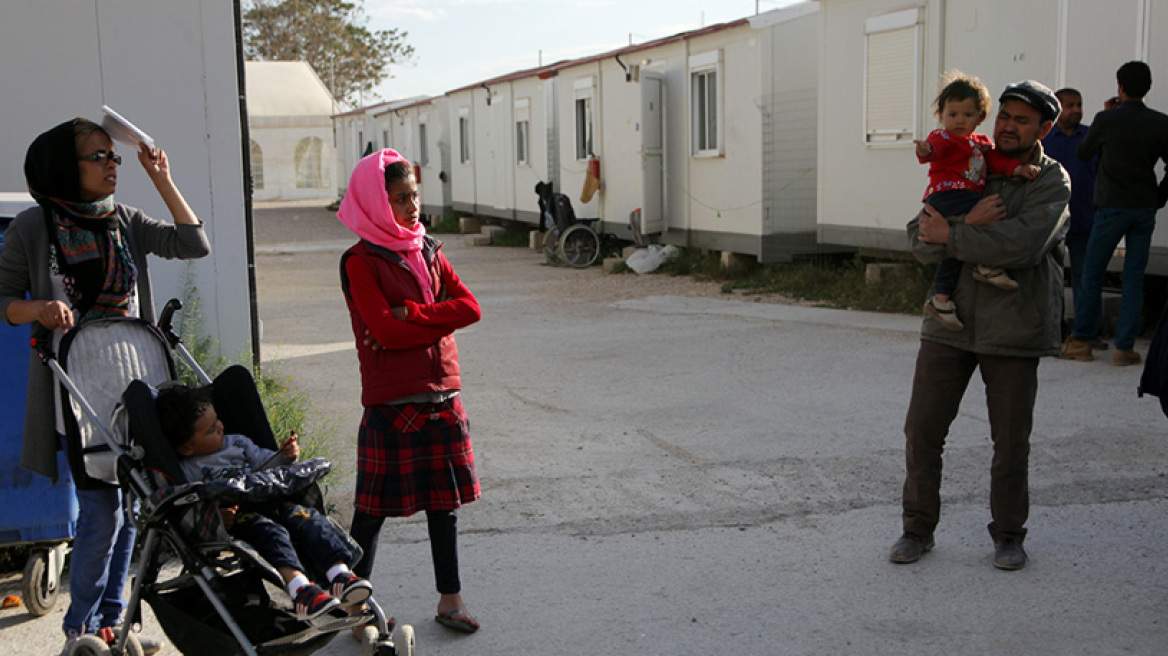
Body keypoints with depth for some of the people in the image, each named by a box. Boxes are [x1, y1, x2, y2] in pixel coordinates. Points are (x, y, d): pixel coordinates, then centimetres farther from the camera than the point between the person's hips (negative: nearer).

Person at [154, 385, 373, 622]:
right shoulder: (187, 470, 3)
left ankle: (340, 574, -36)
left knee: (308, 518, -21)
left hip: (270, 502, 6)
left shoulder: (237, 442, 22)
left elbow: (263, 460, 28)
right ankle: (298, 587, -55)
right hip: (236, 516, -6)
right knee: (269, 531, -35)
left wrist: (284, 456, 6)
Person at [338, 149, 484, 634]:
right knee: (374, 507, 4)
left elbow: (469, 307, 1)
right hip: (391, 399, -6)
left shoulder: (428, 251, 12)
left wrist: (412, 314, -10)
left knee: (444, 499, 13)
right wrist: (437, 321, -10)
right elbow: (384, 330, -18)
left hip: (442, 394, 6)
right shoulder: (361, 261, -7)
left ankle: (450, 598, 24)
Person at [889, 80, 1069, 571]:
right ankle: (918, 528, 18)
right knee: (922, 428, 2)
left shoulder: (1052, 183, -3)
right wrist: (969, 223, -20)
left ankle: (1008, 535, 24)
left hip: (1013, 328, -3)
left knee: (1011, 440, 5)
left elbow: (1023, 245, -22)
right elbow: (921, 241, -2)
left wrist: (950, 235, -16)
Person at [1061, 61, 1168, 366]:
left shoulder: (1106, 119, -6)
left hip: (1112, 206, -3)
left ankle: (1082, 340, 7)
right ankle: (1125, 347, 4)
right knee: (1134, 277, 5)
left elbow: (1083, 153, 9)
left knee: (1092, 275, 6)